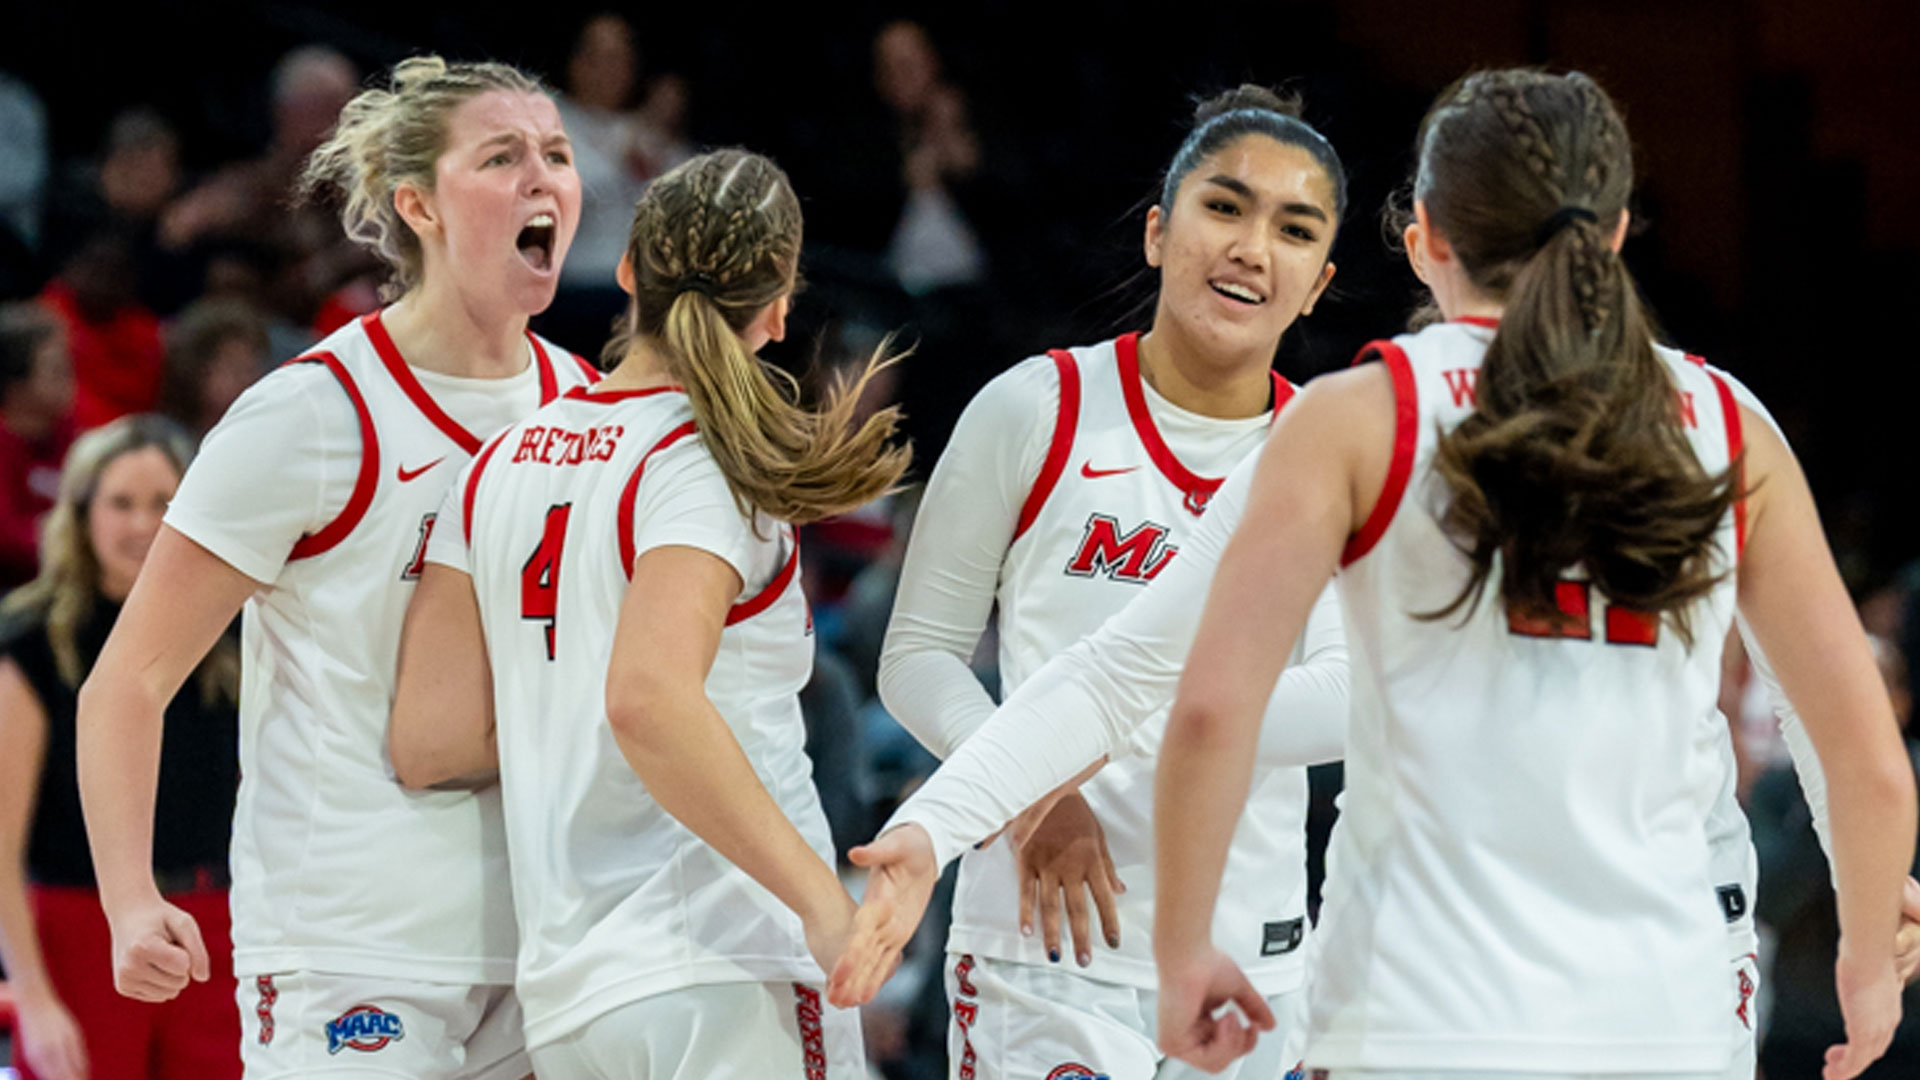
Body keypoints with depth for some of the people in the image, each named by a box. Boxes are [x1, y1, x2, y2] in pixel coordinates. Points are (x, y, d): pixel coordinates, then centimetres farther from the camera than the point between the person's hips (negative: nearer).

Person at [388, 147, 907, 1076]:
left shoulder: (501, 467, 13)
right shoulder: (709, 465, -8)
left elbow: (430, 741, 9)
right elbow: (648, 700, -24)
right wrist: (823, 897, -23)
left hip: (564, 997, 7)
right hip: (727, 970, -7)